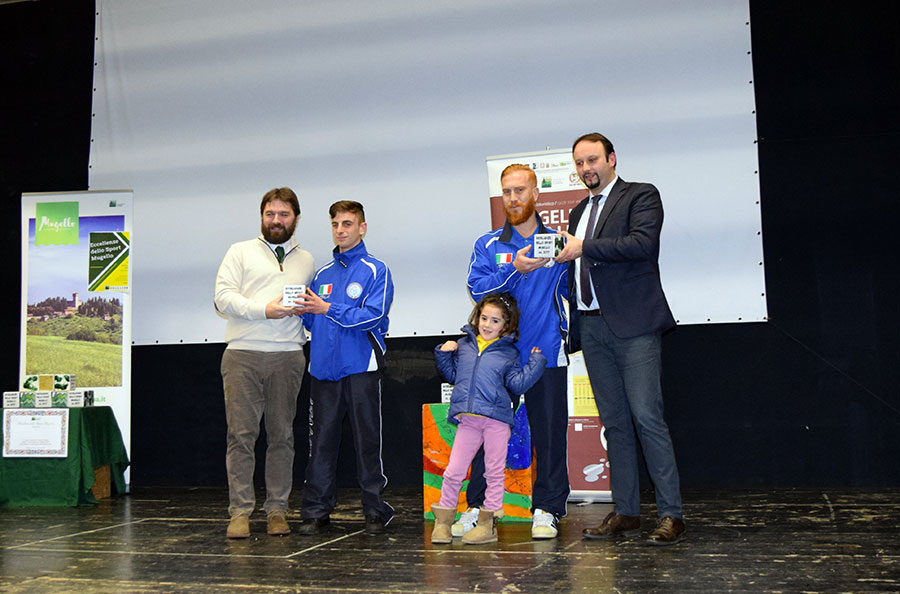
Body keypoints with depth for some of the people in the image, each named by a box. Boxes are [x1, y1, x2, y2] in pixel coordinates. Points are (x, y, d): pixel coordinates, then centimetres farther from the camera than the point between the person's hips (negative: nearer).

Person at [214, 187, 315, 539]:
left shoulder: (306, 260, 21)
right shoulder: (240, 252, 12)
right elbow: (224, 297, 0)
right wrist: (263, 309, -12)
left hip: (287, 357, 2)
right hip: (243, 355, -2)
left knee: (282, 434, 3)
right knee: (241, 434, -5)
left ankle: (277, 510, 10)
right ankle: (240, 512, 1)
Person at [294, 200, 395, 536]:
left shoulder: (375, 270, 0)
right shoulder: (322, 274, 17)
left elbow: (373, 315, -13)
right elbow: (313, 322, 18)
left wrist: (327, 309, -14)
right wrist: (301, 310, -4)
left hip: (360, 368, -5)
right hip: (324, 367, 5)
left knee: (367, 441, 0)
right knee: (321, 440, 6)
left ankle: (376, 511, 10)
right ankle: (315, 511, 13)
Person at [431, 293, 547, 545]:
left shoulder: (509, 353, 7)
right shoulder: (464, 345, 14)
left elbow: (517, 383, -1)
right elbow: (452, 375, 22)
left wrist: (536, 363, -6)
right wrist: (443, 354, 9)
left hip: (497, 418, -2)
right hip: (467, 419, 2)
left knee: (494, 471, 5)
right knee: (453, 471, 3)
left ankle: (488, 522, 15)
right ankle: (443, 520, 16)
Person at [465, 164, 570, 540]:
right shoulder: (487, 245, 11)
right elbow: (477, 288, -5)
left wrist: (570, 262, -10)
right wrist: (514, 270, -18)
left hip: (546, 353, 0)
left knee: (549, 431, 1)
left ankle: (547, 509, 11)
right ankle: (479, 507, 12)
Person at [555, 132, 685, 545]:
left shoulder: (641, 196, 2)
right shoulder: (579, 211, 23)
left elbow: (643, 242, -15)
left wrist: (584, 247, -13)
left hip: (633, 325, -6)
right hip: (592, 327, 7)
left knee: (646, 416, -11)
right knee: (614, 422, 8)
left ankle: (670, 514, -6)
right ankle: (625, 512, 13)